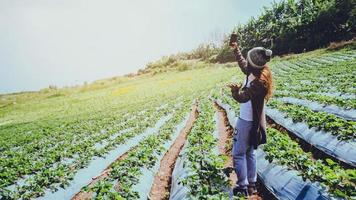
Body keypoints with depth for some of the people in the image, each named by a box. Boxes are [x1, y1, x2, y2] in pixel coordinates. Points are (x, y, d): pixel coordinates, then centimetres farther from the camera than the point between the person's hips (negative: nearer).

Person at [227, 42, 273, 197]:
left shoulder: (259, 81, -26)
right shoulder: (255, 72, -1)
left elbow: (243, 97, -36)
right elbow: (242, 64, 18)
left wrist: (236, 91, -55)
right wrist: (236, 50, 18)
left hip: (247, 121, -10)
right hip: (252, 120, 10)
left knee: (238, 153, 1)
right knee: (249, 152, 18)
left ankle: (243, 187, 12)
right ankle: (251, 184, 29)